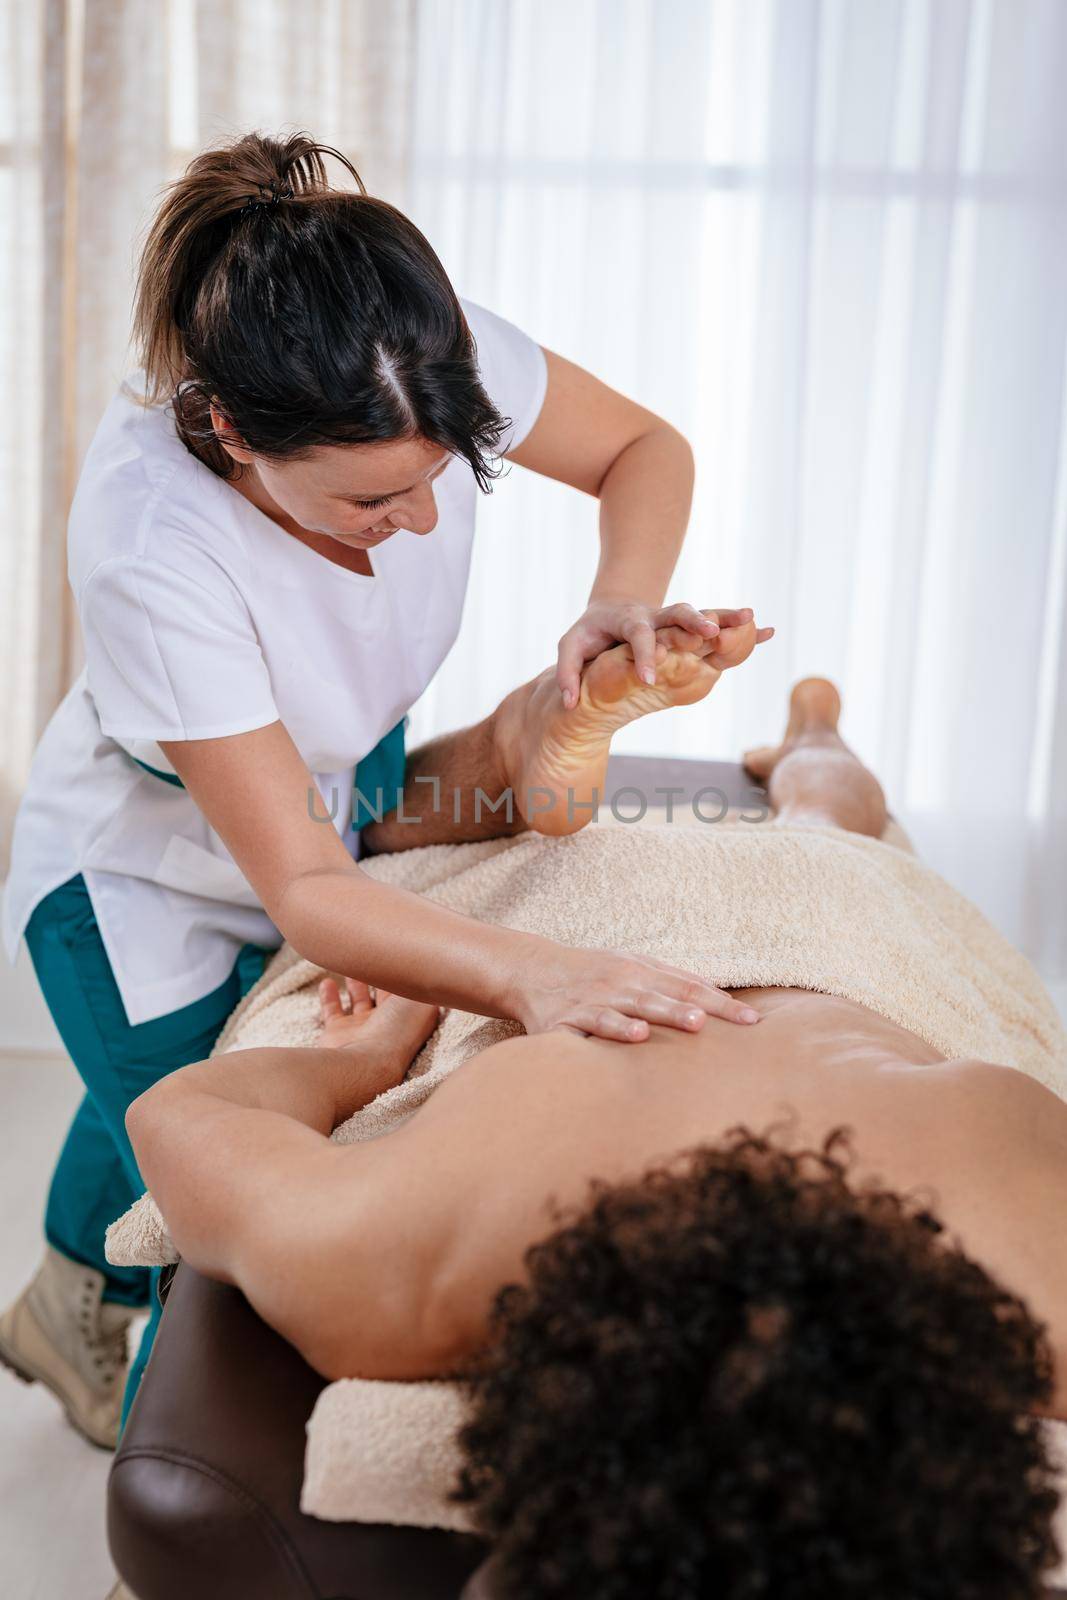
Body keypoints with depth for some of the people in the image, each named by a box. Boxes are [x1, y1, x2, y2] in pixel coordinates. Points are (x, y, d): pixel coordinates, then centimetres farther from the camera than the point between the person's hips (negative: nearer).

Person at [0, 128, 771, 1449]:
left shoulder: (435, 358, -30)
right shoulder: (147, 551, -42)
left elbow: (645, 451, -10)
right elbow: (301, 890, -39)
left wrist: (622, 601, -31)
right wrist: (528, 977, -54)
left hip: (345, 786, 5)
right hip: (151, 887, -5)